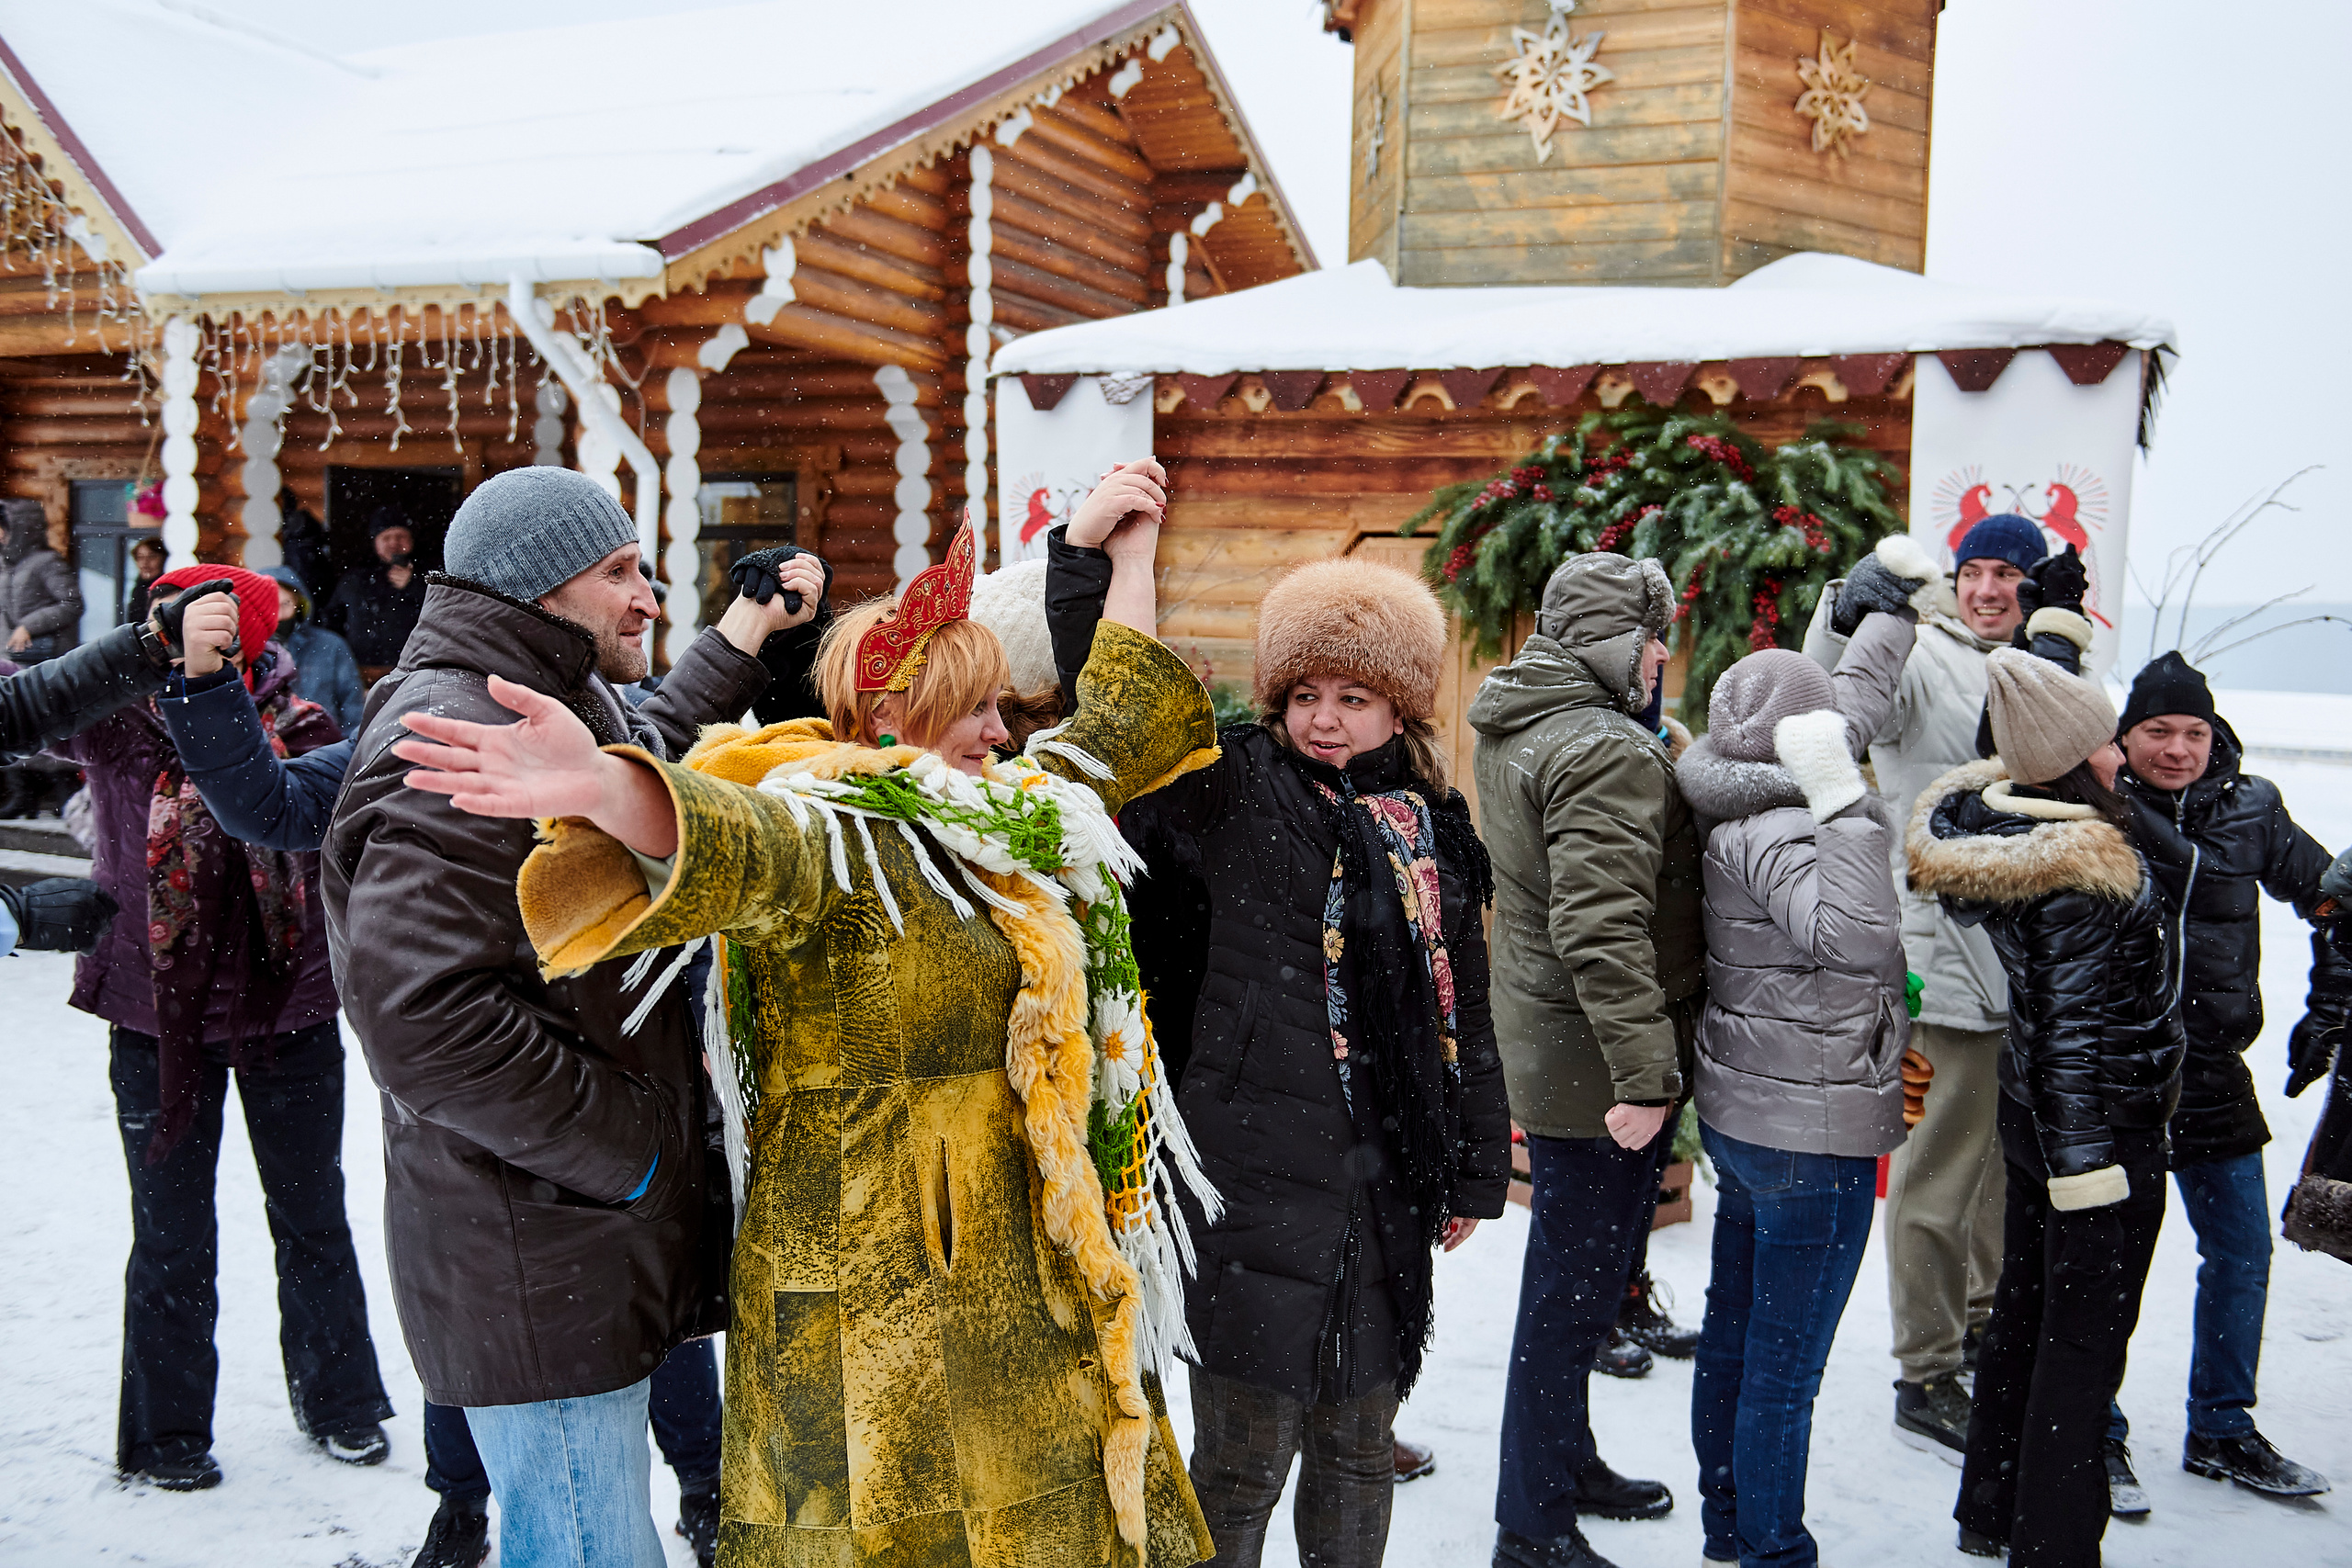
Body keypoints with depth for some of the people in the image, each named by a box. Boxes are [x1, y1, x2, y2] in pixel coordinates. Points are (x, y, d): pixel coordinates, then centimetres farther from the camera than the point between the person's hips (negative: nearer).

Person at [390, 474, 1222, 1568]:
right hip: (880, 1296, -8)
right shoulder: (827, 839, -15)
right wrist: (605, 792, -59)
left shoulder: (1010, 821, 12)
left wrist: (1127, 552, 29)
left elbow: (1113, 726, 27)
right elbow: (738, 844, -37)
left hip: (1027, 1277, 9)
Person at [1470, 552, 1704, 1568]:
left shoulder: (1516, 730, 10)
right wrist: (1645, 1073, -28)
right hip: (1596, 1064, -10)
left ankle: (1569, 1466, 40)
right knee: (1575, 1287, 0)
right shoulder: (1606, 751, -21)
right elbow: (1602, 930, -29)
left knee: (1571, 1276, 23)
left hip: (1545, 1050, 10)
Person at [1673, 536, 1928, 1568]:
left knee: (1733, 1341, 20)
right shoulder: (1777, 836, -21)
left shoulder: (1740, 820, 5)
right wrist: (1843, 810, -35)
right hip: (1814, 1134, -10)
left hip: (1740, 1119, 10)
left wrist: (1895, 602, 27)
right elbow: (1858, 941, -38)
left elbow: (1853, 705, 19)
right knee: (1785, 1370, 1)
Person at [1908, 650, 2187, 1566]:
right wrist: (2085, 1163, -20)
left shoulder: (2002, 828, 1)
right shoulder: (2082, 871, -24)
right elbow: (2075, 1029, -23)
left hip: (2032, 1113, 9)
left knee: (2024, 1316, 19)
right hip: (2101, 1132, -9)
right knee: (2084, 1349, 1)